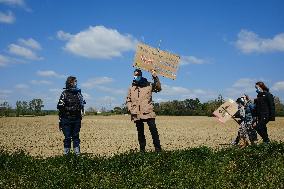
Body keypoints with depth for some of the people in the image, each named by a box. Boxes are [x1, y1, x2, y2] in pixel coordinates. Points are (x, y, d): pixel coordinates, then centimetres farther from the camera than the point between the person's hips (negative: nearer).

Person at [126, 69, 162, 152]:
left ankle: (158, 148, 1)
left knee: (153, 130, -7)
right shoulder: (131, 88, 13)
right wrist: (130, 109, 2)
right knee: (140, 133, 10)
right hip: (137, 114, 3)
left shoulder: (148, 85, 6)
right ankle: (142, 149, 20)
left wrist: (155, 77, -13)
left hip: (148, 113, -3)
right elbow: (128, 100, 17)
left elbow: (158, 88, -4)